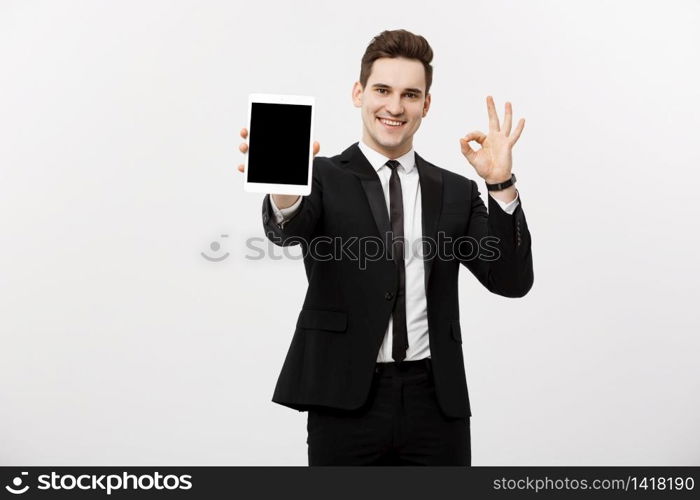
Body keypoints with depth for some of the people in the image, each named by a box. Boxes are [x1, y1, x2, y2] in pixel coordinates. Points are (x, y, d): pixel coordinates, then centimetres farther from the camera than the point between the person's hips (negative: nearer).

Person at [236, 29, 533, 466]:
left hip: (436, 402, 2)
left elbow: (512, 280, 0)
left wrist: (502, 185, -12)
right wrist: (284, 189, -42)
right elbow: (288, 230, -20)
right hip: (346, 402, -2)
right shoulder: (325, 178, 0)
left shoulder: (457, 192, 8)